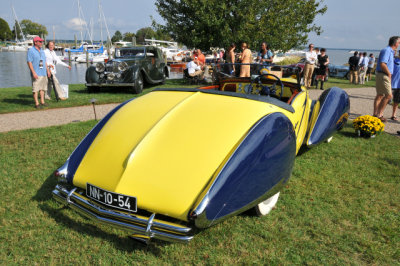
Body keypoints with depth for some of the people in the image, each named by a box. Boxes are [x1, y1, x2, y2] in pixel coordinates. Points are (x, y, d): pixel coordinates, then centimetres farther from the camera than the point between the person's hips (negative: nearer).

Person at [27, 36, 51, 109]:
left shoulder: (42, 51, 16)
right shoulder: (31, 51, -7)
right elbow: (29, 62, -12)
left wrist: (47, 70, 16)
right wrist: (33, 73, -20)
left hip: (43, 73, 7)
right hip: (36, 74, -7)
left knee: (43, 88, 10)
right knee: (35, 89, -6)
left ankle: (42, 102, 17)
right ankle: (36, 104, -5)